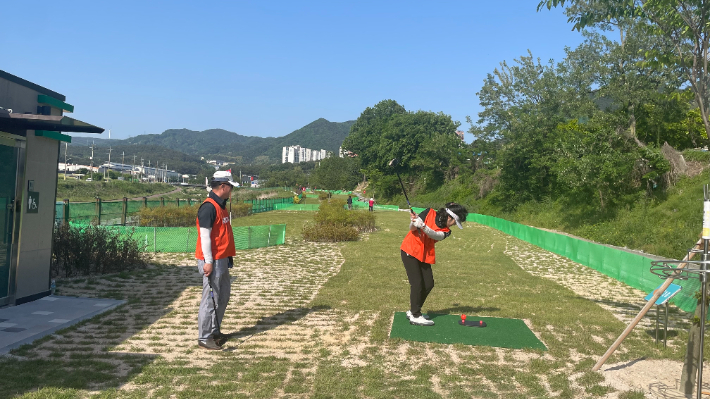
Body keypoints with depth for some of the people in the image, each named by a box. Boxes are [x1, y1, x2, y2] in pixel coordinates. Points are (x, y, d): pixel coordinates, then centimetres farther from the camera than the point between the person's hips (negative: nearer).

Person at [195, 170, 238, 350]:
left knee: (223, 295, 18)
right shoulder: (209, 207, -16)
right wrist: (208, 261, -22)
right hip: (212, 261, -10)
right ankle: (204, 338, 5)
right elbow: (205, 235, -20)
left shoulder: (221, 206, 14)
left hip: (223, 260, 10)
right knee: (211, 298, -4)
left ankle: (214, 331, 30)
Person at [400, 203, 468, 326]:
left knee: (429, 284, 5)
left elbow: (434, 235, -21)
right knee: (417, 283, -11)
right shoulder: (430, 213, -8)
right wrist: (413, 222, -30)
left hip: (424, 256, 6)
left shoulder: (445, 231, 2)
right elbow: (412, 228, -7)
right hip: (410, 251, -6)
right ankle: (415, 316, -5)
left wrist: (422, 226, -40)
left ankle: (413, 311, 20)